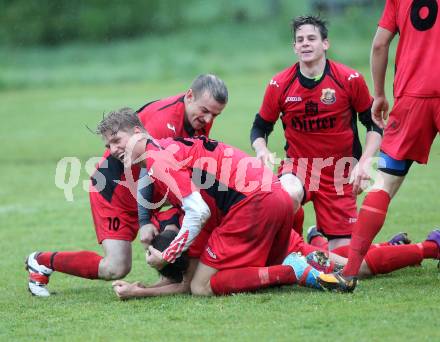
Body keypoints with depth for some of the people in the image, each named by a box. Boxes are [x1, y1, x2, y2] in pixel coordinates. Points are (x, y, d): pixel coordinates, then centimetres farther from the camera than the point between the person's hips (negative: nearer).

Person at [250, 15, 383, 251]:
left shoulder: (350, 80, -8)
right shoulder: (279, 85, -6)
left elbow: (374, 125, 1)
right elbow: (260, 128, 8)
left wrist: (364, 163, -12)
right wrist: (262, 150, -13)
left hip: (340, 172, 1)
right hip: (297, 164, -1)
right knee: (289, 194, -39)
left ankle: (318, 238, 31)